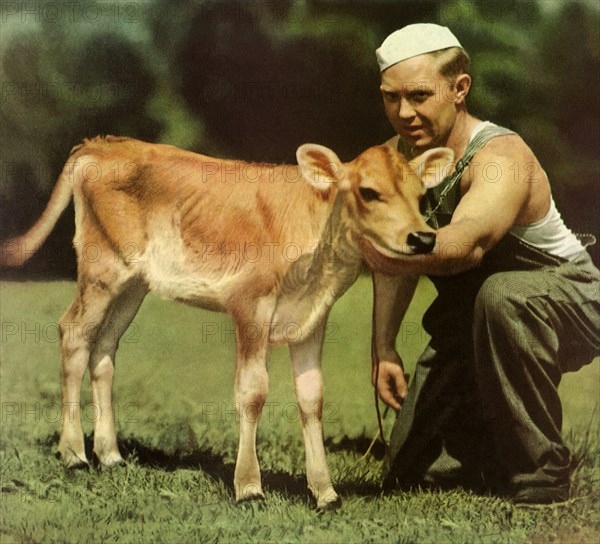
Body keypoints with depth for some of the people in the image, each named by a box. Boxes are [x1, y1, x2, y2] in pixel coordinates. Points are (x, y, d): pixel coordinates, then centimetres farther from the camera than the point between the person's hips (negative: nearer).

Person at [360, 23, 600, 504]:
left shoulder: (501, 158, -31)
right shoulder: (397, 157, -8)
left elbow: (467, 243, -52)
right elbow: (400, 249, 7)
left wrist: (387, 255, -67)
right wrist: (383, 349, 2)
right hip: (467, 320, 7)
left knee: (502, 294, -42)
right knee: (413, 470, 2)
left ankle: (541, 477, -25)